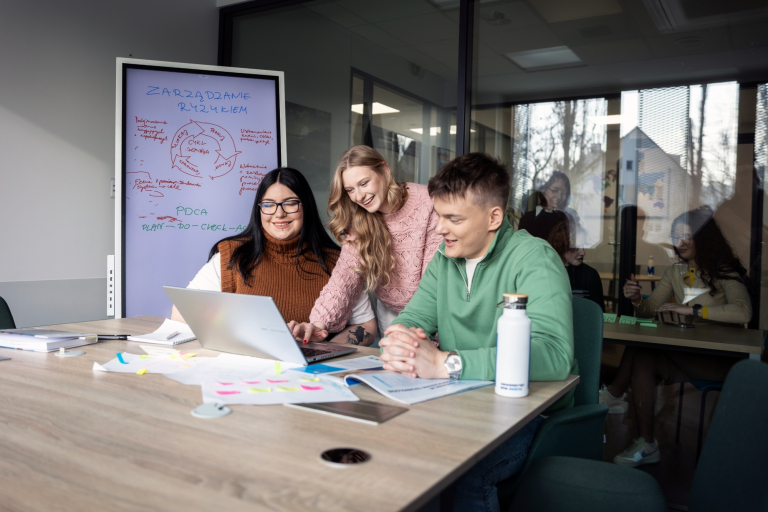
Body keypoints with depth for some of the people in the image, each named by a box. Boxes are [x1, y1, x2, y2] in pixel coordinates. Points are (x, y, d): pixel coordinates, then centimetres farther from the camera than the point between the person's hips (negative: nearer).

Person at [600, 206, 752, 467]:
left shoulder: (724, 272, -5)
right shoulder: (675, 273, 14)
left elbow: (743, 312, -23)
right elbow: (648, 310, 7)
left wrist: (691, 309, -26)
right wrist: (637, 300, -15)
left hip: (721, 359, -6)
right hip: (686, 356, 6)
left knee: (643, 349, -28)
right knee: (642, 361, -26)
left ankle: (615, 394, -9)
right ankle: (646, 446, -22)